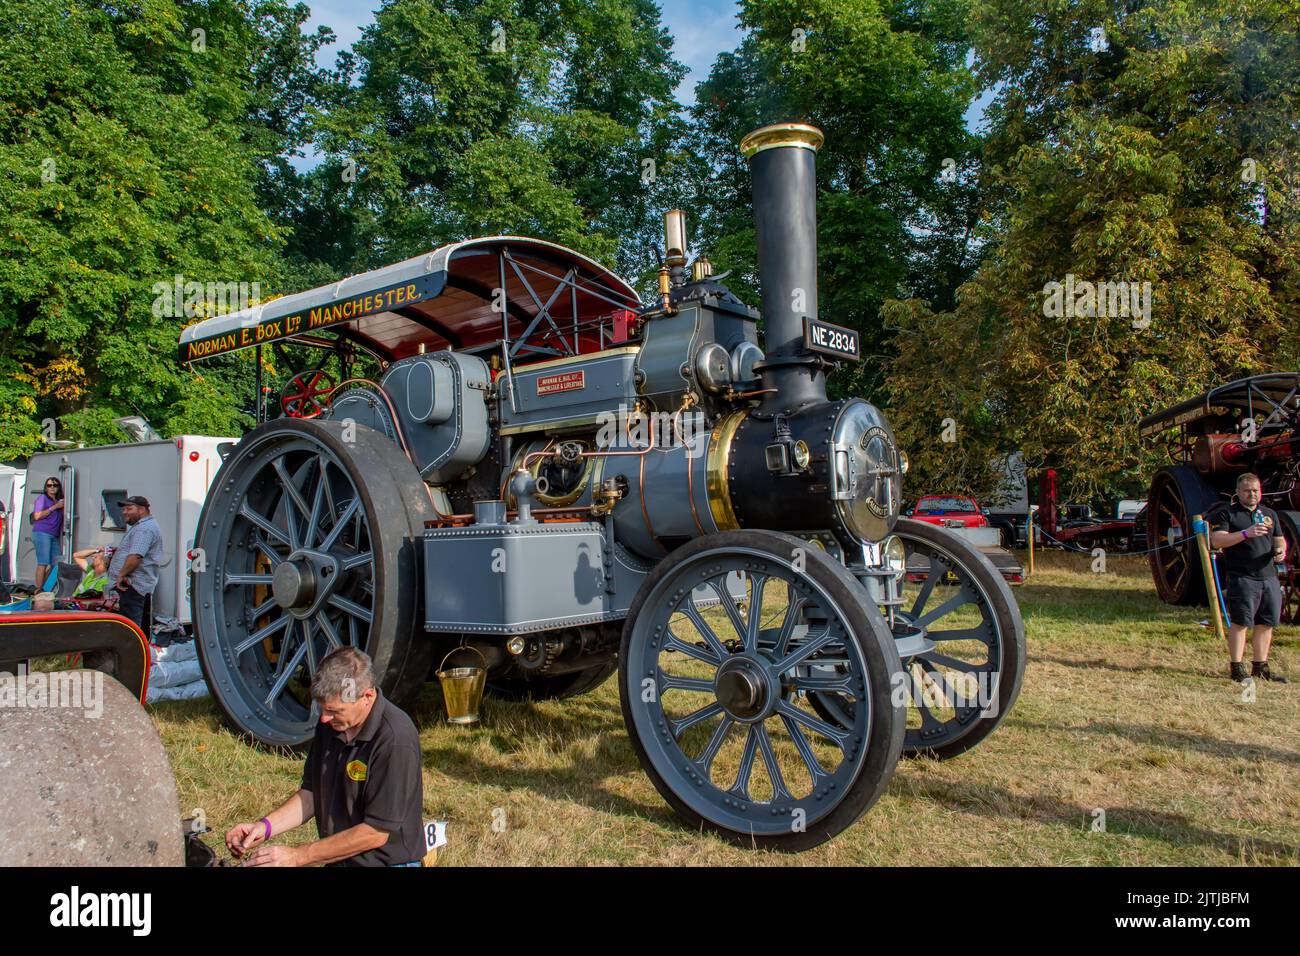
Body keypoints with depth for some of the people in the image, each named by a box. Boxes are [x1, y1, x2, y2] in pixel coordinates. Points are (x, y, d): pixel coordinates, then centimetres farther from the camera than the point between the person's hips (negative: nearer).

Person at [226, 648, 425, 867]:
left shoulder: (396, 740, -22)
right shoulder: (330, 724, 1)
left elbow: (376, 832, -19)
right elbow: (312, 793, 13)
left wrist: (298, 856, -15)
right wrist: (265, 826, -2)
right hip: (338, 861, 6)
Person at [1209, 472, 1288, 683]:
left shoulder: (1270, 514, 18)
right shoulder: (1226, 513, -1)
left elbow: (1279, 539, 25)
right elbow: (1217, 540, -13)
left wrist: (1281, 551, 2)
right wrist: (1245, 533, -24)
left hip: (1269, 577, 6)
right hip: (1241, 577, -6)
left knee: (1266, 624, 9)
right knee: (1240, 622, -6)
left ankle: (1260, 667, 20)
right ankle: (1236, 668, -1)